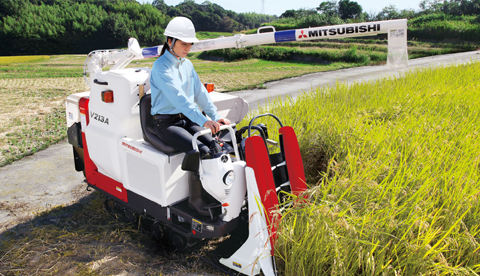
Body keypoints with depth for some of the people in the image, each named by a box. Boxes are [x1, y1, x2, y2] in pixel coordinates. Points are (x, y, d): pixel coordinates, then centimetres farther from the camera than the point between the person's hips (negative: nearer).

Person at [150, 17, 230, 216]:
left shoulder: (187, 65, 11)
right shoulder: (161, 67, -14)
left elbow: (200, 93, 9)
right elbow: (178, 97, -28)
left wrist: (215, 116, -6)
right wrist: (204, 121, -39)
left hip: (186, 119, 7)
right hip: (165, 123, -7)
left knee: (215, 147, -17)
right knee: (201, 151, -26)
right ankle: (196, 198, -11)